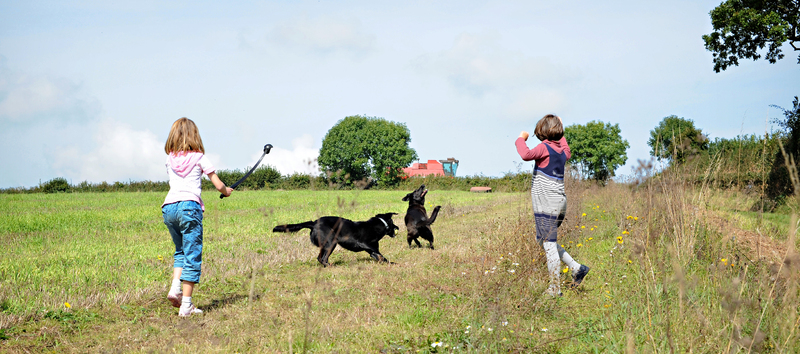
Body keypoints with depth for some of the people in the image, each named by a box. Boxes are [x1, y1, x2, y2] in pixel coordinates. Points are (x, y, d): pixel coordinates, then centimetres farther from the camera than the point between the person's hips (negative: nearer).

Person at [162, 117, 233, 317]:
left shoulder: (170, 159, 18)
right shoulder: (199, 158, 7)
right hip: (189, 206, -4)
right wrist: (226, 191, 30)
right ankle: (186, 305, -5)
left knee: (181, 252, 22)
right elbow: (219, 186, 7)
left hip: (168, 207, 4)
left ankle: (175, 287, 0)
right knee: (192, 257, -1)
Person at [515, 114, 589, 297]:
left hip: (547, 204, -8)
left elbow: (526, 154, -30)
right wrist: (561, 135, 42)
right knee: (543, 240, 20)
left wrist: (521, 139, -13)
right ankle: (576, 268, 18)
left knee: (549, 244, -5)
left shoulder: (545, 148, -11)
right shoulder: (561, 149, 12)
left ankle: (555, 289, -2)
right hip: (559, 202, 8)